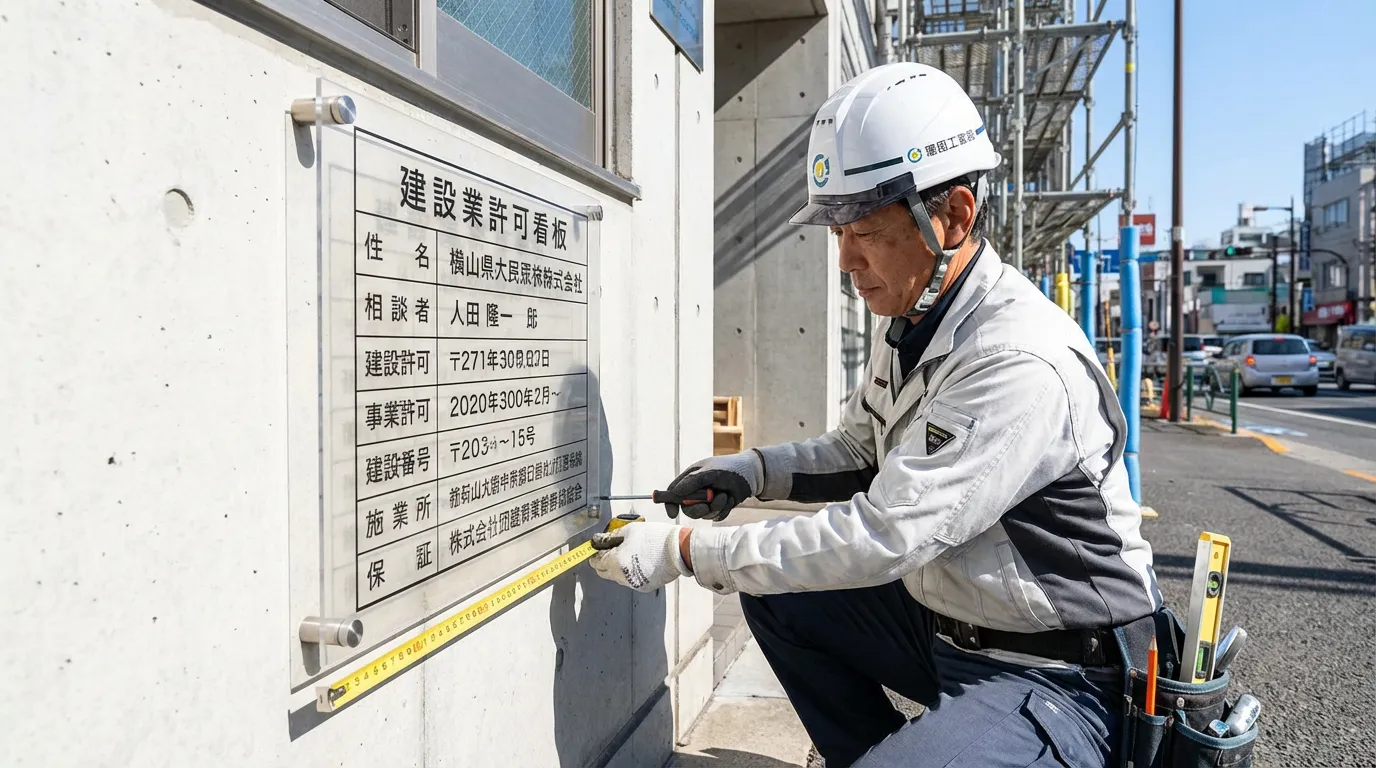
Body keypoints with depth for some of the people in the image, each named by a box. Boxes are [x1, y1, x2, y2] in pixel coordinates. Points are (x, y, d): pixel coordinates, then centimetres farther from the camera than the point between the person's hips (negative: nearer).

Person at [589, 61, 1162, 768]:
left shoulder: (1021, 362, -28)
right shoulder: (910, 320, 2)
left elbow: (882, 537, -29)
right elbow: (858, 453, 15)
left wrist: (682, 552, -24)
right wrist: (752, 471, -4)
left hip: (1054, 676, -9)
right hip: (941, 622, 9)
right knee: (776, 597, 10)